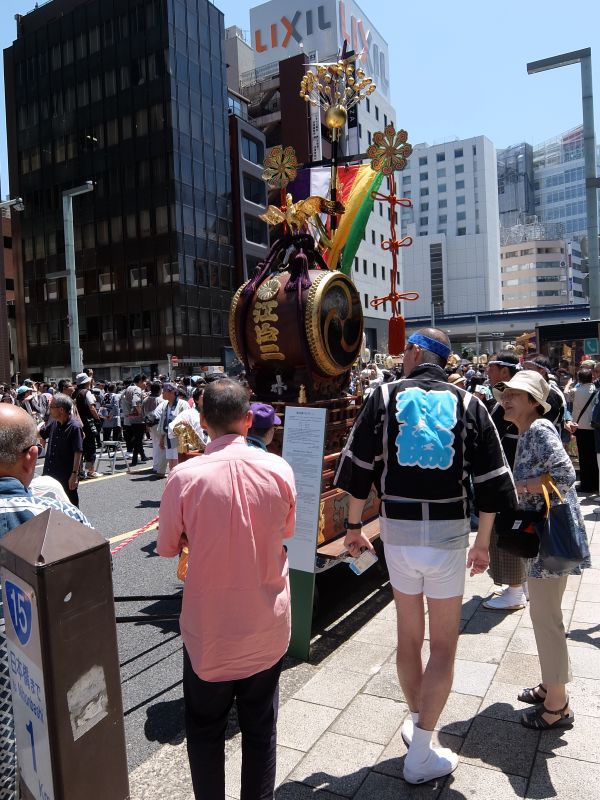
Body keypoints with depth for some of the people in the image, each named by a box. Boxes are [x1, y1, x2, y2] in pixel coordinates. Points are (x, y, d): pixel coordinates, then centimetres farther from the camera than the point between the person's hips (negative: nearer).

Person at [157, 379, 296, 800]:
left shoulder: (185, 476, -19)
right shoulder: (278, 469, -13)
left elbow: (167, 547, -4)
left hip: (209, 628, -2)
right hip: (268, 625, 2)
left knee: (206, 729, 21)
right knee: (261, 727, 22)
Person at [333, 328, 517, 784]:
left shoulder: (386, 397, -1)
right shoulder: (468, 404, 0)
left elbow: (358, 468, -2)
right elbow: (490, 482, 1)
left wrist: (354, 527, 9)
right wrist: (483, 544, 11)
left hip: (398, 532, 1)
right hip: (449, 535, -1)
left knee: (409, 636, 20)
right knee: (444, 646, 13)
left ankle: (417, 722, 38)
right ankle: (421, 756, 21)